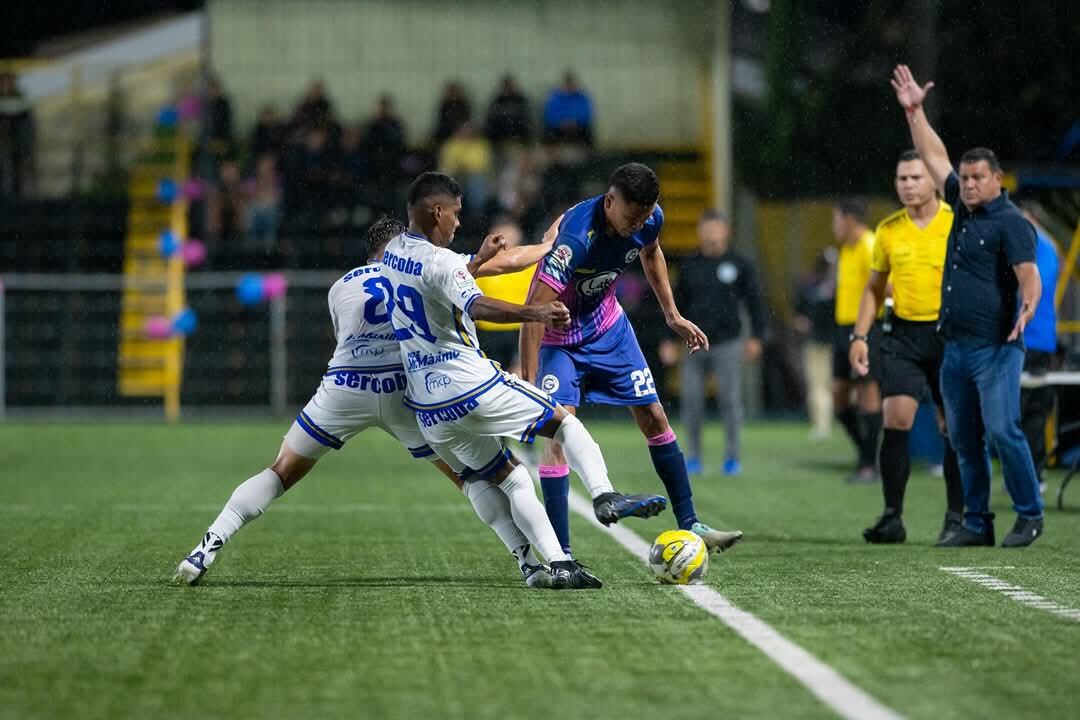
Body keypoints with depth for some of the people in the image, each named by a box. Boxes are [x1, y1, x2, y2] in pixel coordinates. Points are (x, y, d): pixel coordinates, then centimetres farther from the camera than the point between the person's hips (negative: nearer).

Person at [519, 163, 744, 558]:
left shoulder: (650, 219, -16)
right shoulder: (576, 236, -37)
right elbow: (536, 308, -38)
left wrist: (672, 315, 13)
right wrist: (528, 382, -40)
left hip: (607, 325, 7)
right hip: (558, 336, -7)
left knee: (654, 418, 8)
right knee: (559, 432, -18)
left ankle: (689, 525, 20)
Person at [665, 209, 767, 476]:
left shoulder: (740, 264, 3)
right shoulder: (690, 267, 10)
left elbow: (755, 302, 3)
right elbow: (678, 305, 15)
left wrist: (756, 337, -4)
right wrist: (670, 339, 10)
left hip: (727, 344, -3)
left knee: (729, 399, -3)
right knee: (691, 401, 0)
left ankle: (732, 456, 6)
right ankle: (694, 456, 9)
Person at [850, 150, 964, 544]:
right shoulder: (888, 230, 7)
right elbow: (874, 287, 15)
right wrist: (859, 336, 7)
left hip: (949, 333, -2)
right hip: (903, 335, 2)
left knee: (953, 428, 2)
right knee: (896, 420, -9)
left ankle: (956, 516, 12)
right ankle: (892, 517, -6)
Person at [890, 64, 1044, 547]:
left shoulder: (1010, 222, -9)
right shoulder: (963, 205, 13)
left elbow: (1029, 275, -19)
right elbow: (934, 157, 23)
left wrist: (1028, 306, -38)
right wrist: (914, 111, 21)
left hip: (995, 347, -8)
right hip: (955, 345, 8)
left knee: (1002, 431, -13)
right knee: (964, 439, 8)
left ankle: (1029, 516, -4)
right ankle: (976, 523, 13)